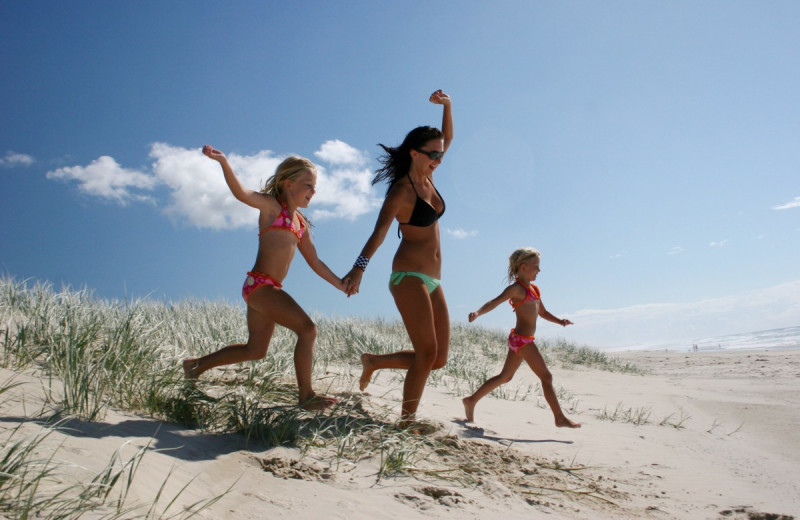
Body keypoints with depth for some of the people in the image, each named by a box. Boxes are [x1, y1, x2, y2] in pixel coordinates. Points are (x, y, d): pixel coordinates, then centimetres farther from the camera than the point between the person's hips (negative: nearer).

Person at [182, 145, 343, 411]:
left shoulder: (300, 222, 17)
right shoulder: (272, 205, -3)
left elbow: (316, 263, 22)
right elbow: (242, 193, -22)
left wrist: (343, 286, 22)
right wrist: (223, 162, -39)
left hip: (268, 289, 9)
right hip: (260, 284, -9)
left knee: (255, 350, 18)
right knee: (307, 329, -13)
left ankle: (197, 365, 35)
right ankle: (306, 397, -4)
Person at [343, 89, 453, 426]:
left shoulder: (427, 178, 14)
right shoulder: (402, 189, -8)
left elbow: (447, 138, 25)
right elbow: (380, 231, -23)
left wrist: (446, 105, 10)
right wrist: (359, 267, -36)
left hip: (432, 281, 8)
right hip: (409, 276, -8)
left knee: (438, 359, 6)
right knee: (427, 352, -17)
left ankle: (374, 362, 22)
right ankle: (406, 421, -8)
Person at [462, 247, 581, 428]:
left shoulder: (533, 289, 17)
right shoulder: (517, 288, -11)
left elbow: (543, 313, 25)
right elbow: (495, 302, -21)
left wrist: (560, 321, 9)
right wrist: (478, 313, -37)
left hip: (521, 340, 10)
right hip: (521, 339, -10)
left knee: (505, 376, 16)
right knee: (546, 376, -3)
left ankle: (471, 401, 22)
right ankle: (560, 418, 6)